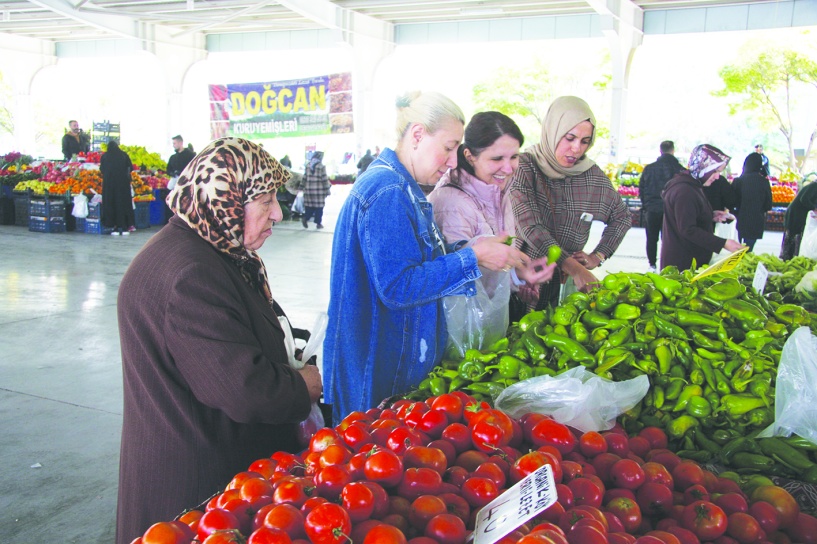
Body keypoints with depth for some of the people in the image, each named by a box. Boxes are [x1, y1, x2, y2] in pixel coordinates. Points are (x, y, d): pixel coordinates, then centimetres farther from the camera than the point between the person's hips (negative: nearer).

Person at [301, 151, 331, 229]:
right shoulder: (321, 167, -8)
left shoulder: (308, 166, 7)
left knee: (309, 206, 11)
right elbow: (325, 180, -8)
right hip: (319, 190, -4)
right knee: (319, 207, 3)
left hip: (309, 190, 4)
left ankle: (305, 218, -8)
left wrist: (304, 187, 19)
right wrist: (327, 190, -1)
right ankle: (318, 223, 6)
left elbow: (304, 178, 11)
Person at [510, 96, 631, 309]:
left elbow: (622, 216, 18)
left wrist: (597, 256, 5)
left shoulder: (591, 175, 1)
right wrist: (576, 270, -32)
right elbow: (530, 227, -24)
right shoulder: (524, 167, -12)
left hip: (562, 283, 4)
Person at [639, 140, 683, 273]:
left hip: (652, 209, 2)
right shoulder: (679, 169, -9)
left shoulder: (649, 168, 0)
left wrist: (646, 205, 15)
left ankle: (652, 265, 13)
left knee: (652, 238, 11)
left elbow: (641, 189, 5)